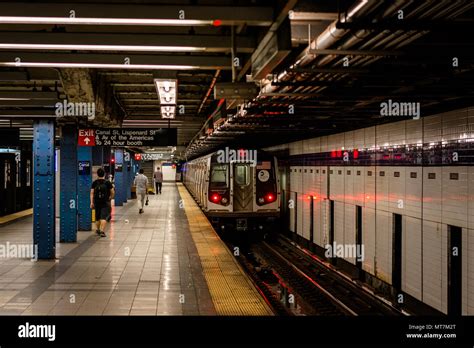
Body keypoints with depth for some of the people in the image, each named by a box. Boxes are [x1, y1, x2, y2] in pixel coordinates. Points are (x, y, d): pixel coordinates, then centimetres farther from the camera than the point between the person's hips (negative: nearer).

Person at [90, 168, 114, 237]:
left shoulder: (94, 183, 0)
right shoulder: (108, 182, -4)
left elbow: (92, 193, -3)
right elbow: (112, 193, -1)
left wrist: (92, 202, -1)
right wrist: (110, 198, 18)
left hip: (97, 202, 3)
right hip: (105, 203, -3)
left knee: (97, 217, 17)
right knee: (104, 217, -6)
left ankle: (98, 230, 33)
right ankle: (102, 231, -19)